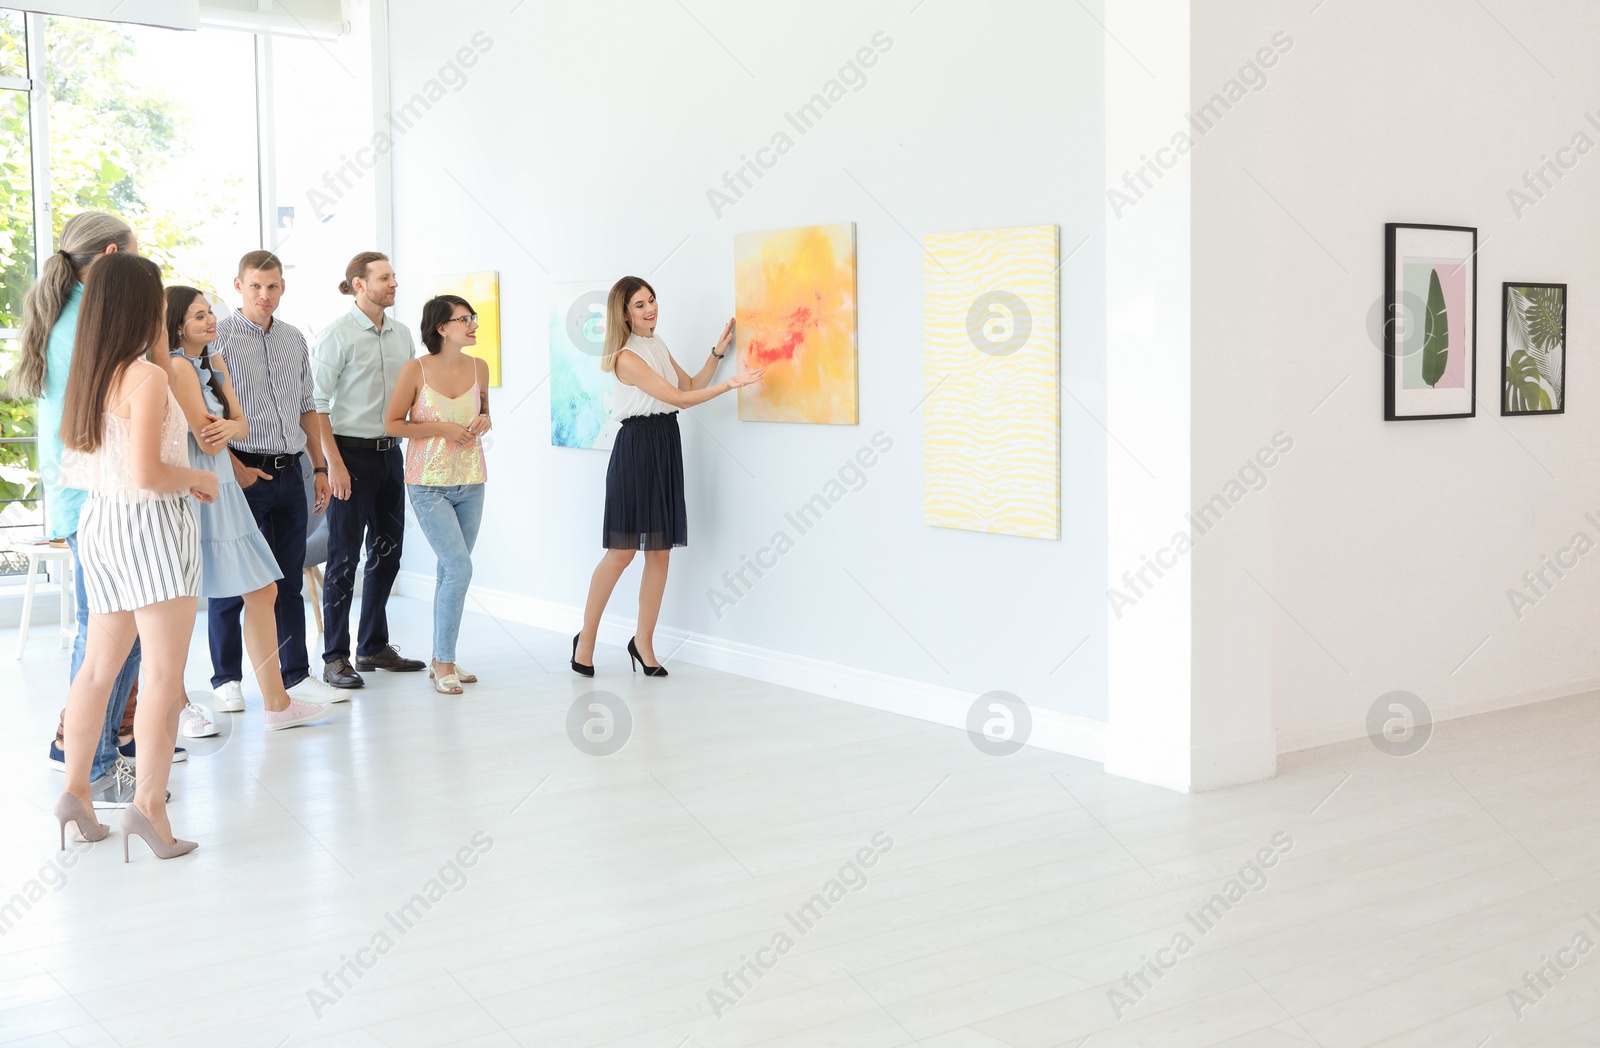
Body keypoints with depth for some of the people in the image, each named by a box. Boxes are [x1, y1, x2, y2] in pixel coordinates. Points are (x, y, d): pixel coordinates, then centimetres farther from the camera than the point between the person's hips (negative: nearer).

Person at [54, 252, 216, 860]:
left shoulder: (88, 376, 9)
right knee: (165, 675, -4)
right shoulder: (146, 376, -16)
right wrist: (199, 478, -5)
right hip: (149, 527, -8)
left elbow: (78, 462, 15)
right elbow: (146, 475, -23)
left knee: (99, 666, 16)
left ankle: (76, 791, 22)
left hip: (98, 522, 8)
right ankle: (148, 803, -6)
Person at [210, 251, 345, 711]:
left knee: (289, 582, 10)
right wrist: (233, 466, -15)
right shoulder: (218, 336, -5)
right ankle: (227, 680, 13)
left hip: (289, 472, 6)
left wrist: (319, 467, 14)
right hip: (243, 473, -5)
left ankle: (295, 676, 16)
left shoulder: (295, 340, 14)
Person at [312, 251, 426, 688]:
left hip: (391, 452, 7)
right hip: (352, 452, -6)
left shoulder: (402, 335, 10)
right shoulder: (338, 335, -9)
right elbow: (317, 404, -11)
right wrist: (335, 464, -16)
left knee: (387, 551, 11)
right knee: (345, 556, -1)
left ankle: (373, 646, 24)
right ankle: (335, 657, 7)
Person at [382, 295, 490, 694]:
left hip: (470, 482, 5)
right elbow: (392, 423, -5)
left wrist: (484, 420, -4)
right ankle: (443, 664, -1)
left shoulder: (479, 367, 3)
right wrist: (441, 428, -15)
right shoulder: (416, 369, -10)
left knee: (450, 571, 12)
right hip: (429, 483, -5)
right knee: (459, 567, -13)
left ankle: (442, 659, 23)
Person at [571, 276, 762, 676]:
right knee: (622, 551, -6)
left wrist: (718, 352, 11)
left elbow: (691, 385, 20)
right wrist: (731, 384, -17)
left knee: (660, 551, 4)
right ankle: (586, 639, 7)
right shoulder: (626, 358, -12)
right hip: (636, 446, -8)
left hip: (666, 447, 8)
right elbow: (680, 398, -14)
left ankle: (643, 642, 12)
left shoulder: (658, 347, 15)